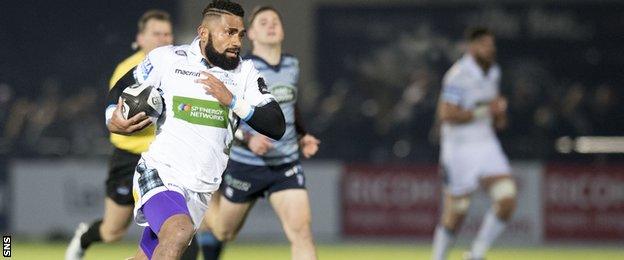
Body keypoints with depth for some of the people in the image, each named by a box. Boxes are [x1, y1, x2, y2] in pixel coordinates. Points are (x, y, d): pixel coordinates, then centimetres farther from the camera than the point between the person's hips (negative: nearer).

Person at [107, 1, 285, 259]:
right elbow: (122, 87, 12)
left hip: (200, 189, 4)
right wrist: (112, 119, -8)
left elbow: (277, 127, -2)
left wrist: (233, 101, -14)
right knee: (179, 231, -32)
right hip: (159, 172, -4)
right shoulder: (167, 58, -2)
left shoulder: (244, 72, 5)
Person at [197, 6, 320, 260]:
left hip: (286, 164, 3)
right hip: (245, 165, -3)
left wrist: (302, 136, 10)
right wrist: (248, 139, -31)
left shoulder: (292, 66, 4)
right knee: (224, 232, 17)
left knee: (301, 231, -15)